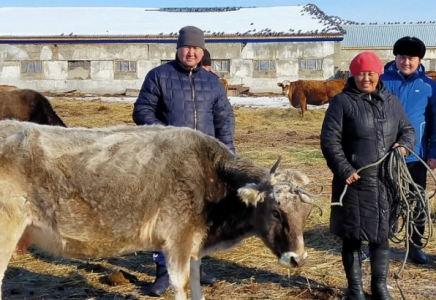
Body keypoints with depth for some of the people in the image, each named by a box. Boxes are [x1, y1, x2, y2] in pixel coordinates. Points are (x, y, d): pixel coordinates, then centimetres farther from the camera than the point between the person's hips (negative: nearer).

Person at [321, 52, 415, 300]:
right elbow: (330, 140, -7)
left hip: (385, 181, 4)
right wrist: (344, 170, -17)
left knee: (381, 235, 12)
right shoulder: (342, 102, -4)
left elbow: (408, 129, 19)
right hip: (354, 181, -4)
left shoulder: (391, 101, 10)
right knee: (353, 236, 7)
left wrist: (404, 144, -4)